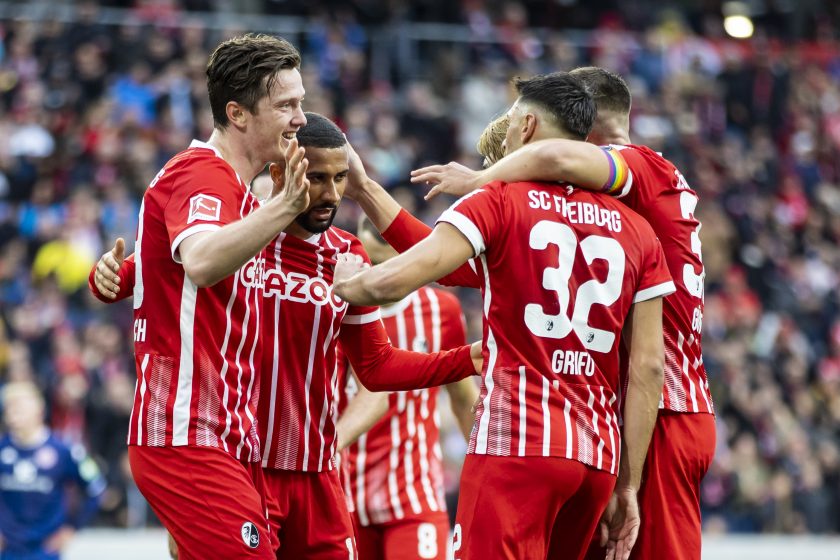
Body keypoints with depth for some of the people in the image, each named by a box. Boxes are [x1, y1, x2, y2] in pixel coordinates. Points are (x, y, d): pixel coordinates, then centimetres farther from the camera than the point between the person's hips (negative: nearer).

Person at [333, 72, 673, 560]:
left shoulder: (499, 201, 0)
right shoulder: (638, 232, 14)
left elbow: (394, 281, -11)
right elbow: (648, 368, 10)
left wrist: (346, 283, 12)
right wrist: (629, 484, 12)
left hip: (516, 444, -6)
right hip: (599, 453, 6)